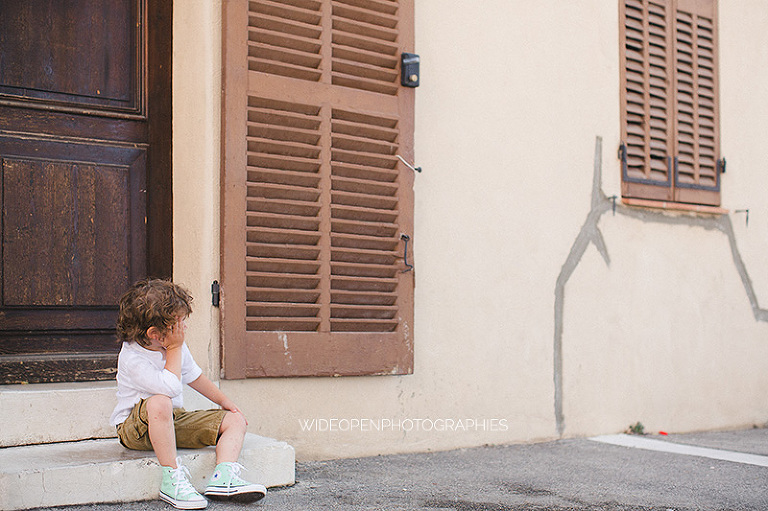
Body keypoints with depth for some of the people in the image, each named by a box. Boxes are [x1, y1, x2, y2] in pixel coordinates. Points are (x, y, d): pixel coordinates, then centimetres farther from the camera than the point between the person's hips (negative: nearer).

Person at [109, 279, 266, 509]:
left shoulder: (175, 346, 2)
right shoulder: (131, 358, -24)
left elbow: (193, 375, 20)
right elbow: (169, 387, -35)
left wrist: (223, 401, 18)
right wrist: (174, 349, -24)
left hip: (175, 421, 8)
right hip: (135, 428, -8)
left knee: (235, 420, -3)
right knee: (159, 403, -43)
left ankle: (223, 477, -27)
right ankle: (172, 478, -34)